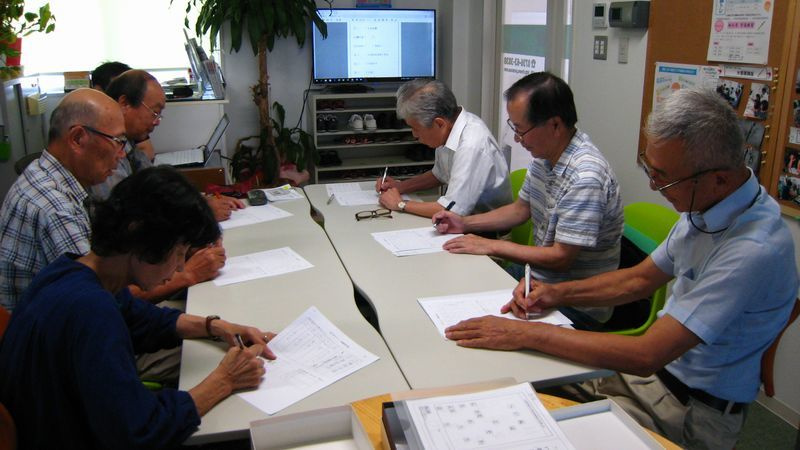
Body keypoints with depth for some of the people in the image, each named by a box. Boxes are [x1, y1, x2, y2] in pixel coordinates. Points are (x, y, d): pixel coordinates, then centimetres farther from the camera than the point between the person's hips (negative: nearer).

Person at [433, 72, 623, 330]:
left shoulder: (584, 176, -26)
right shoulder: (544, 156, 1)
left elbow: (561, 257, -24)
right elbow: (521, 209, 15)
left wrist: (490, 246, -16)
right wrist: (465, 223, 5)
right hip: (540, 276, 8)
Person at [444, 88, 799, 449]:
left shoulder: (754, 249, -30)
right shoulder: (703, 204, -2)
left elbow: (646, 355, -31)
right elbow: (640, 279, 11)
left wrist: (527, 334, -28)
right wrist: (556, 294, -1)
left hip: (691, 412, -7)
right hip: (656, 363, 8)